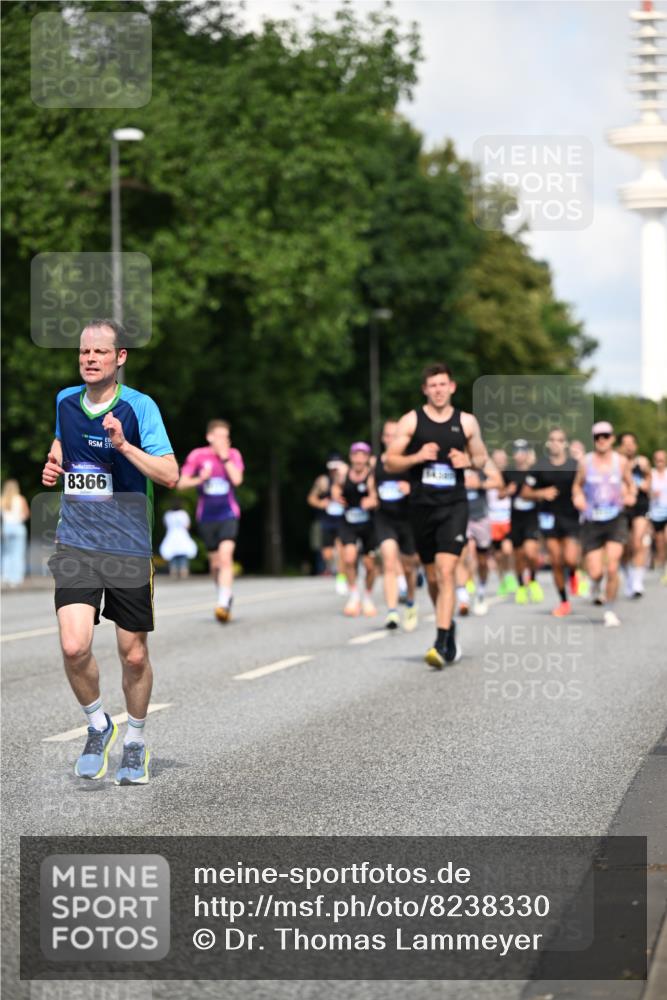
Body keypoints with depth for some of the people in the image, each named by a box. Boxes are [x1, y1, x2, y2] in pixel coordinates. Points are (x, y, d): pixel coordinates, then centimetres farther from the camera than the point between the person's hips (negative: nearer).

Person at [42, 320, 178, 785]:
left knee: (134, 655, 6)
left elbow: (170, 475, -14)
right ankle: (98, 725, 12)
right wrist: (52, 464, 7)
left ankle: (135, 742, 30)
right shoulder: (63, 402, 5)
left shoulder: (140, 406, -8)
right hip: (75, 544, 2)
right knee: (74, 646, -15)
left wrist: (123, 445, -25)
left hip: (129, 547, -2)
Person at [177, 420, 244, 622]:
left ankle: (223, 603, -27)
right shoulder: (198, 455, -2)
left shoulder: (233, 454, 0)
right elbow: (181, 484, -2)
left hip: (228, 515, -2)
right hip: (206, 517, 2)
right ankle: (224, 596, 34)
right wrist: (199, 480, -20)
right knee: (215, 563, 9)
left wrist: (225, 457, -16)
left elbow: (237, 480, -15)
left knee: (226, 556, -21)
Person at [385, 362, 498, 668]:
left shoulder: (466, 422, 6)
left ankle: (441, 644, -20)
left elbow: (482, 458, 18)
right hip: (422, 506, 2)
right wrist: (417, 457, -14)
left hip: (454, 506, -2)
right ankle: (449, 627, 35)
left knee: (446, 571, -16)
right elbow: (389, 462, 3)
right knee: (432, 577, 11)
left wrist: (469, 461, -5)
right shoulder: (411, 421, 3)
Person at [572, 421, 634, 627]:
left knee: (612, 568, -13)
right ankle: (596, 587, 34)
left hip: (615, 520, 0)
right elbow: (577, 485, 10)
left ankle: (610, 611, 6)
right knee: (595, 572, -6)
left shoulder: (621, 461, 2)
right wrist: (578, 497, -11)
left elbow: (629, 483, 16)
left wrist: (630, 496, -5)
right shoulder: (585, 462, -2)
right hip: (592, 522, 0)